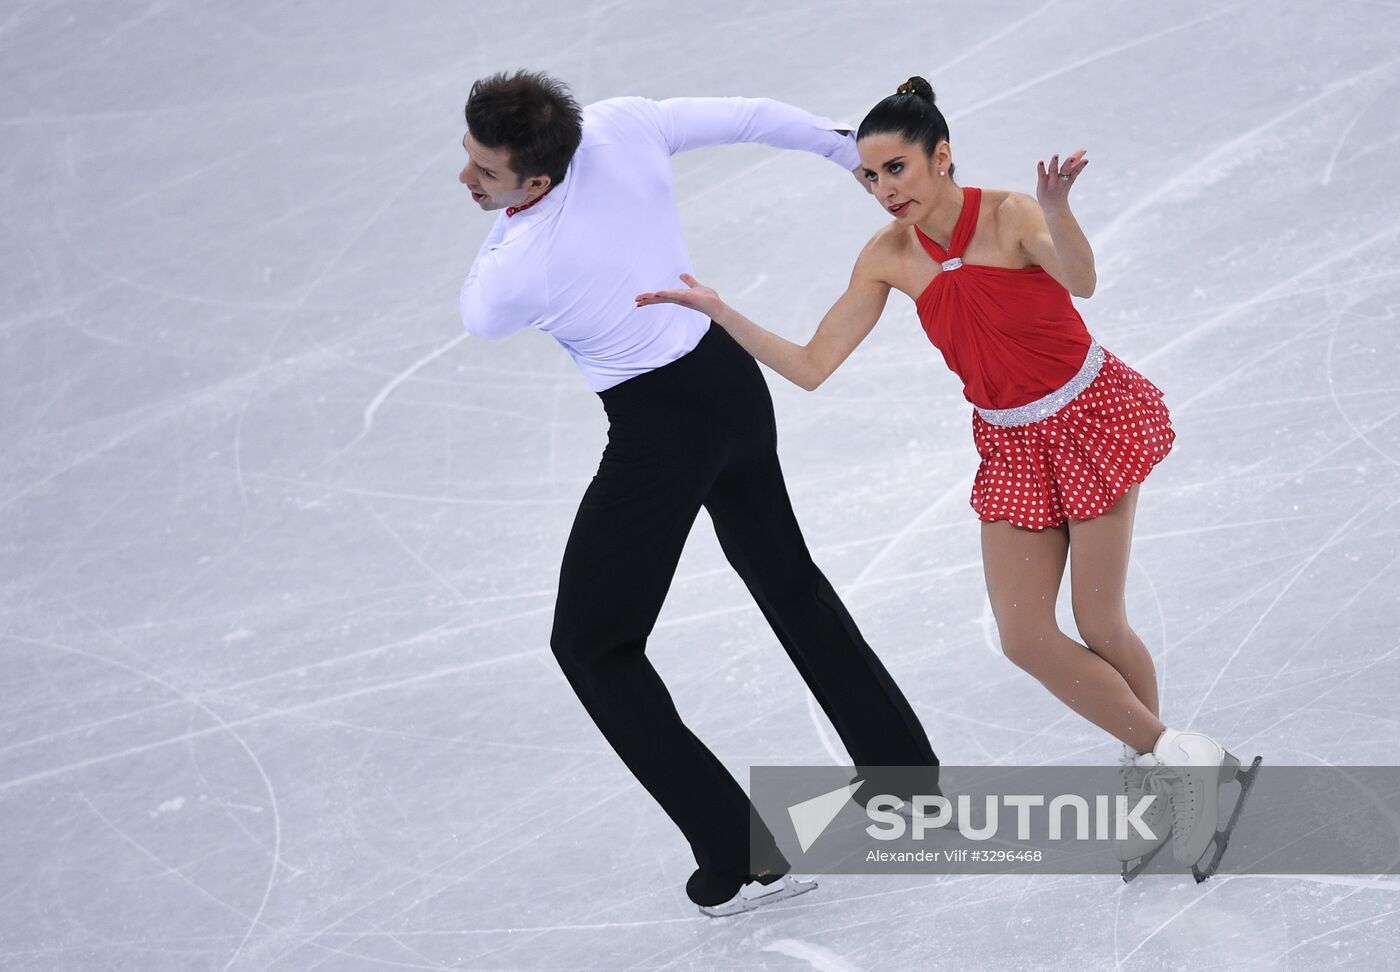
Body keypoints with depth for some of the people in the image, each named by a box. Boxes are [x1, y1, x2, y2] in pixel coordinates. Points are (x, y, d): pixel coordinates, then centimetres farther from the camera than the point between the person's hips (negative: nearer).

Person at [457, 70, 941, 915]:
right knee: (786, 577, 28)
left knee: (592, 647, 7)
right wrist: (846, 147, 20)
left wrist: (510, 213, 1)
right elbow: (750, 117, 3)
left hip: (661, 429, -7)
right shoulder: (624, 126, -13)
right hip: (733, 377, 7)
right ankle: (908, 776, 38)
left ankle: (742, 858, 2)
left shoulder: (514, 270, -25)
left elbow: (481, 321, 1)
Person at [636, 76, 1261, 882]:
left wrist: (1056, 211, -64)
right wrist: (719, 312, -15)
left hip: (1092, 416, -5)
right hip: (1013, 445, 5)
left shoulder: (1009, 215, -22)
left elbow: (1081, 282, -44)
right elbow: (812, 368, -6)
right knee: (1025, 637, -3)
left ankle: (1154, 772, 18)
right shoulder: (889, 257, -7)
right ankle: (1176, 759, 14)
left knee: (1100, 626, -6)